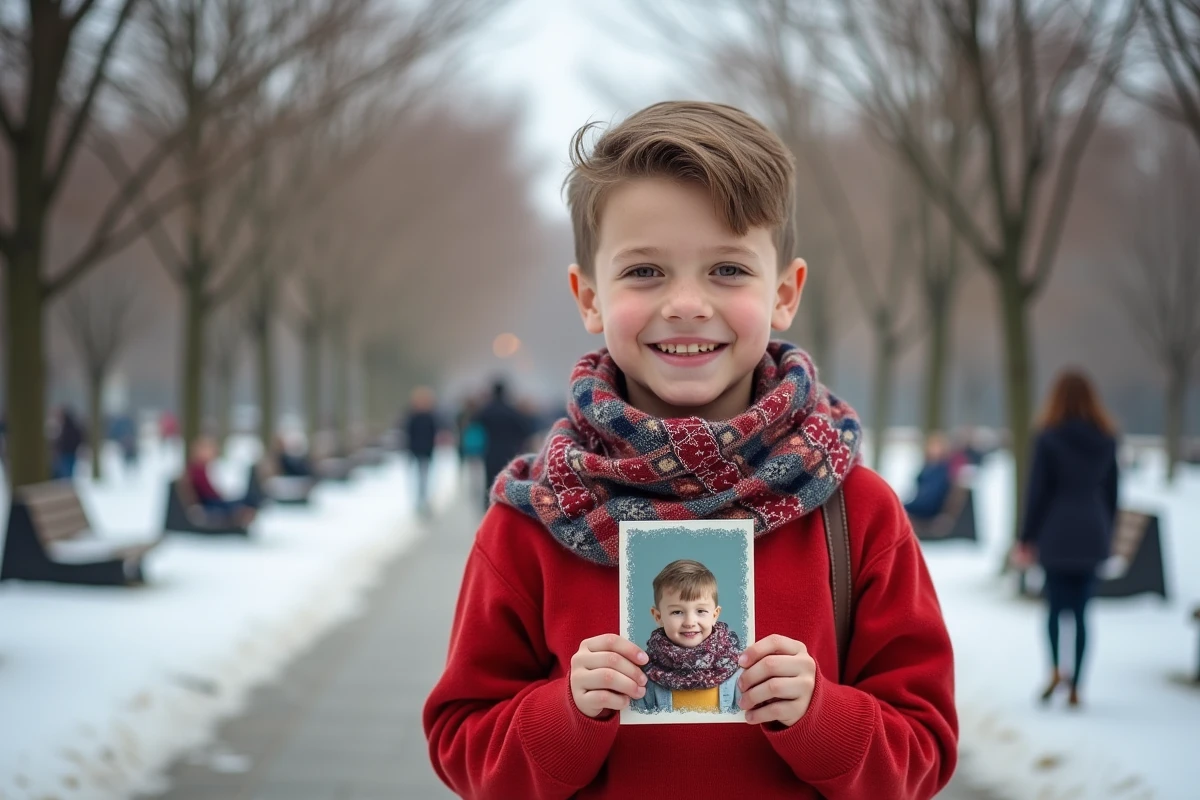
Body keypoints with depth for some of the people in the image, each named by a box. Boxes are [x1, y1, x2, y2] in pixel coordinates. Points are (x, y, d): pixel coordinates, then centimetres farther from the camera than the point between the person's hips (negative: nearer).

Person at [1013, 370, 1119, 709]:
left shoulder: (1049, 438, -7)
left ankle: (1055, 669, -9)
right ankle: (1075, 686, 5)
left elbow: (1037, 492, -6)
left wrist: (1027, 539, 0)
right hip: (1093, 535, 3)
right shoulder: (1106, 439, 5)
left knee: (1055, 605, 10)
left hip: (1057, 533, -3)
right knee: (1080, 611, 6)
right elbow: (1111, 492, 10)